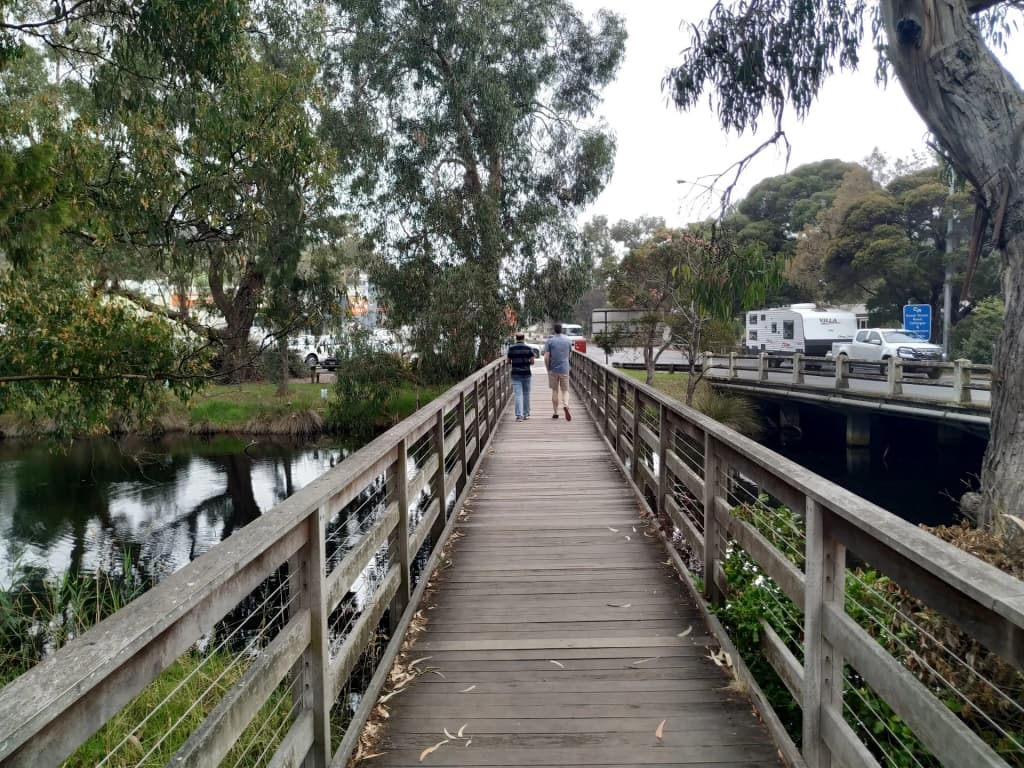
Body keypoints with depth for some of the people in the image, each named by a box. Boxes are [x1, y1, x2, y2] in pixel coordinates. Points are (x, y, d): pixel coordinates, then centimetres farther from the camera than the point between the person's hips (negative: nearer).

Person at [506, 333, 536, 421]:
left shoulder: (511, 348, -1)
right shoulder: (528, 348, -1)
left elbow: (508, 361, 2)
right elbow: (532, 361, -4)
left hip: (516, 374, -1)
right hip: (526, 374, 1)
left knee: (518, 395, -3)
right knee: (526, 394, 13)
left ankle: (519, 415, -12)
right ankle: (526, 414, 20)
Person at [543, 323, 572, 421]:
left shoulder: (550, 341, -5)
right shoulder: (568, 340, 3)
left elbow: (546, 357, -10)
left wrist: (548, 369, 2)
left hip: (553, 369, -1)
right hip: (564, 369, 1)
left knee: (554, 391, 10)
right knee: (565, 390, 6)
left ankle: (555, 413, 13)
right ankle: (565, 406, -23)